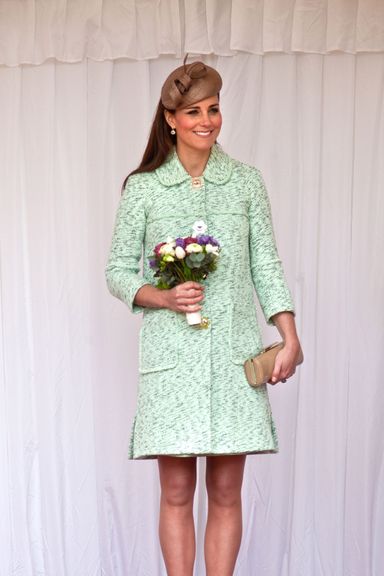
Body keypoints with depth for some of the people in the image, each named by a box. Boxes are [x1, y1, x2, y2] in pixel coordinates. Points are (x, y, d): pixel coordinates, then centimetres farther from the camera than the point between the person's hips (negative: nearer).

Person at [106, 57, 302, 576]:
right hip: (171, 356, -1)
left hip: (235, 353, 1)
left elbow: (267, 267, 7)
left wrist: (290, 337, -2)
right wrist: (164, 297, -12)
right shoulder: (142, 188, 4)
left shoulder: (247, 183, 8)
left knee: (226, 492, 5)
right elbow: (118, 272, 6)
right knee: (176, 492, 3)